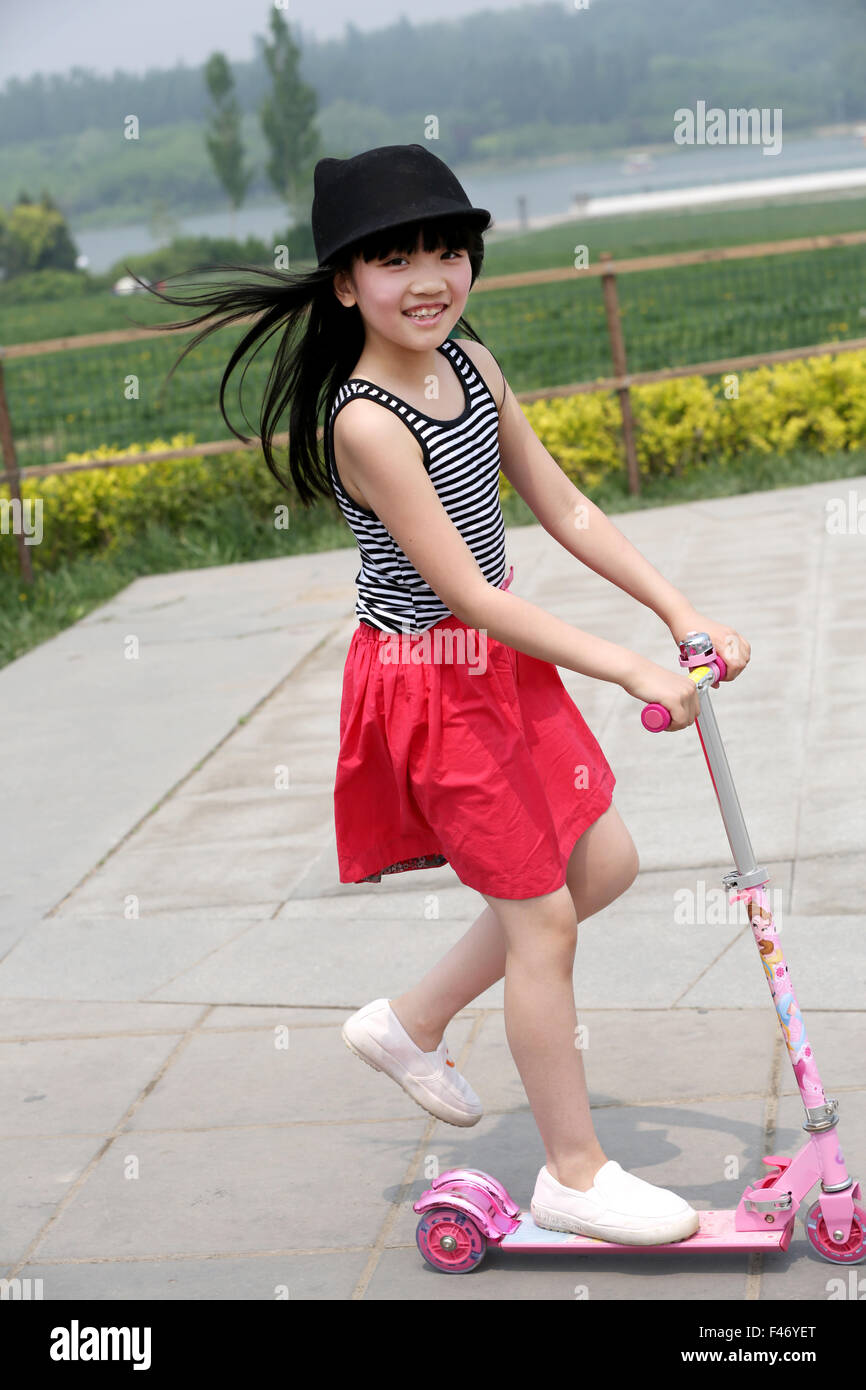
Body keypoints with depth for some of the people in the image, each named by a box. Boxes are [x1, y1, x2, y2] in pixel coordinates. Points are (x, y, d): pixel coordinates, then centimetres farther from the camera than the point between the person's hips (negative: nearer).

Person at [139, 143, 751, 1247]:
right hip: (432, 679, -8)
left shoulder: (471, 363, 0)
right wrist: (634, 672, -26)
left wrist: (686, 615, -1)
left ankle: (410, 1025, 31)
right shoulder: (367, 421, -25)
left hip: (503, 660, 8)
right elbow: (470, 596, -26)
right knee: (541, 917, 1)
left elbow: (565, 511, 6)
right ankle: (574, 1176, 19)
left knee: (605, 865, 15)